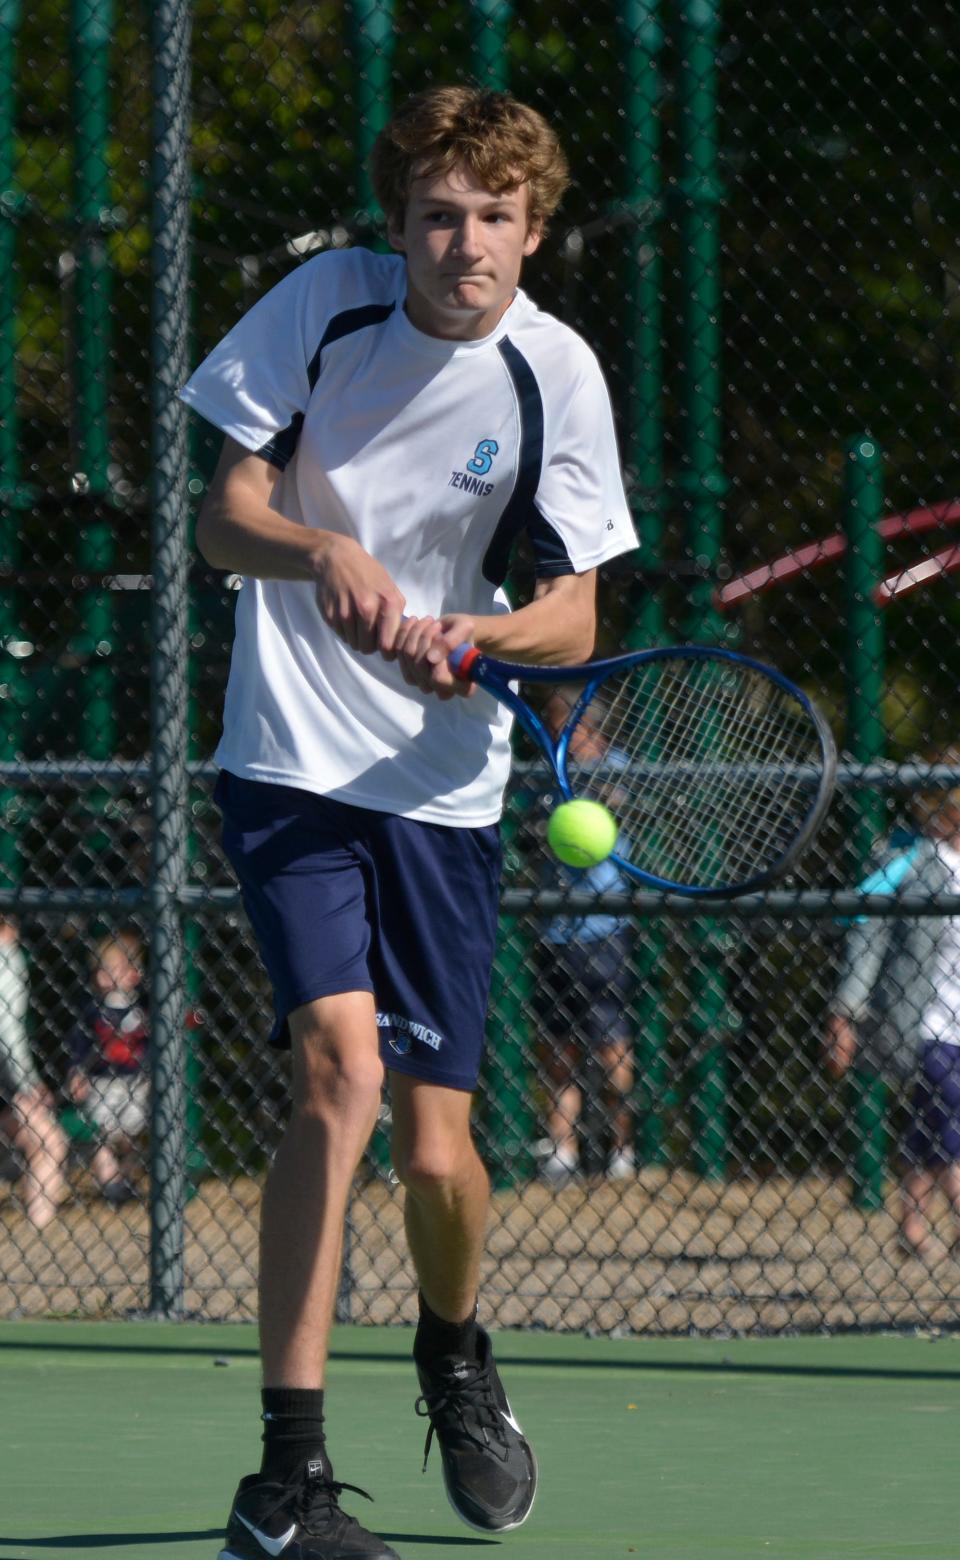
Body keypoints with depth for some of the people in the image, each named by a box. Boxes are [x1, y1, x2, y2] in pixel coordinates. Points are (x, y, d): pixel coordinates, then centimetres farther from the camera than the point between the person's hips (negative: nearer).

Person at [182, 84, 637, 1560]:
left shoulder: (555, 373, -4)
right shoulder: (326, 301, -5)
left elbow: (572, 617, -2)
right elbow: (223, 519, -4)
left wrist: (475, 634, -24)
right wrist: (324, 551, -24)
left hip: (445, 786, 2)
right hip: (291, 765, -1)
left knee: (434, 1148, -2)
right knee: (341, 1066, -22)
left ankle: (455, 1352, 35)